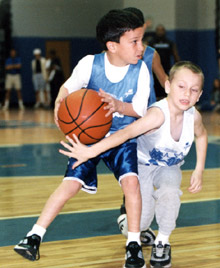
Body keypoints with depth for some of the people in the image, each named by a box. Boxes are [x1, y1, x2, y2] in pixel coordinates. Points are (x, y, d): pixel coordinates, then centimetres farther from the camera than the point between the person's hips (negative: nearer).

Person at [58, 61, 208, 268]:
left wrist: (198, 171, 3)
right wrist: (90, 151, -56)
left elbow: (201, 135, 7)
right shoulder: (158, 114, -35)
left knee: (170, 191, -33)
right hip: (143, 164, -3)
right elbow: (126, 133, -47)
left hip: (169, 167, 3)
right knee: (140, 222, -15)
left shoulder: (193, 116, -17)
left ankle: (162, 243, -7)